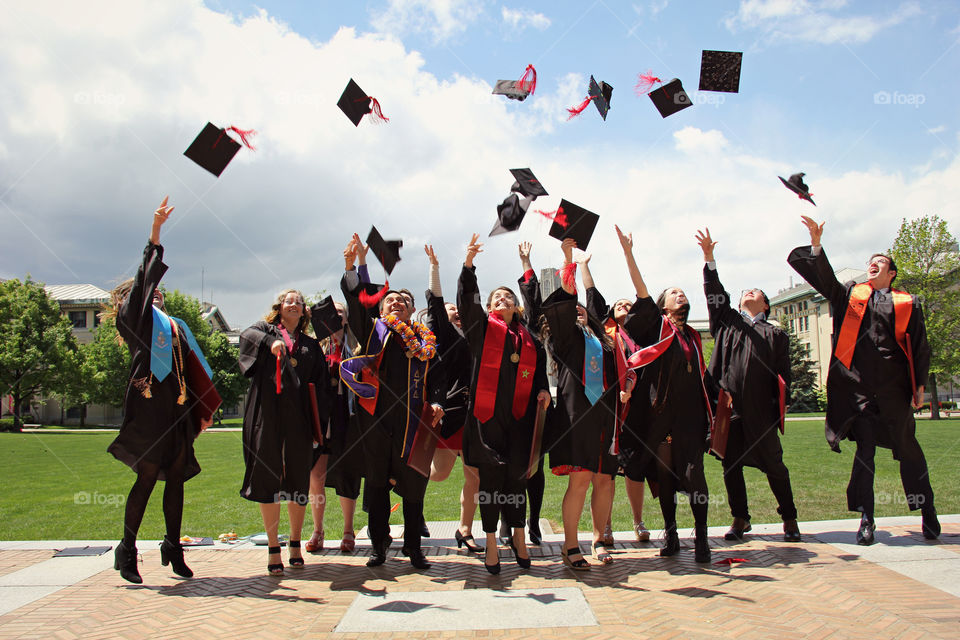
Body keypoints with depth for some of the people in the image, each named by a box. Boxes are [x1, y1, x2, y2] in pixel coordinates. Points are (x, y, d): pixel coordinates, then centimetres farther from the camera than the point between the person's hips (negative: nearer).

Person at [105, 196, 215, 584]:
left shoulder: (176, 327, 23)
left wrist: (203, 409, 15)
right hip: (150, 406, -6)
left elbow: (194, 369, 20)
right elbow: (143, 279, -7)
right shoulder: (137, 318, 7)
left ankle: (173, 547, 15)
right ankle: (127, 550, 5)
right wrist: (154, 236, -14)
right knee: (147, 477, -5)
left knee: (176, 478, 7)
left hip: (179, 408, 6)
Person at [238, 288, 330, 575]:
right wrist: (271, 342, -29)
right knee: (268, 477, -2)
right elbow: (247, 334, -9)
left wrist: (319, 422, 2)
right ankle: (273, 549, 5)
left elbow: (320, 385, 13)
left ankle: (295, 544, 17)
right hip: (267, 416, -2)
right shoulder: (265, 329, 15)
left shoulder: (311, 345, 19)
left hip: (298, 419, 2)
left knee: (298, 479, 4)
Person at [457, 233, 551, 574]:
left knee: (516, 478, 6)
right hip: (487, 415, -2)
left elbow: (540, 369, 19)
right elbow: (466, 299, -7)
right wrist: (469, 263, -17)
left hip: (519, 417, 2)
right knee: (490, 479, 1)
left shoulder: (528, 337, 16)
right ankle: (491, 543, 12)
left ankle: (518, 537, 23)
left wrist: (543, 390, 0)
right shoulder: (482, 327, 7)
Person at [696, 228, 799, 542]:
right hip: (729, 406, 2)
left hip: (760, 410, -1)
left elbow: (783, 375, 6)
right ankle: (740, 518, 18)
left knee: (774, 466, 3)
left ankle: (789, 518, 18)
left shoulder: (775, 335, 11)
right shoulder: (728, 321, 17)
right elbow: (714, 294, 7)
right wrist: (709, 258, -2)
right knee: (731, 466, 5)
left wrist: (780, 407, -5)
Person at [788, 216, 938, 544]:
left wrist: (920, 385, 5)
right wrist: (816, 244, -14)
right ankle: (866, 518, 3)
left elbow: (919, 347, 11)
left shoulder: (907, 303, 10)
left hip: (893, 386, 0)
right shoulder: (850, 294, 13)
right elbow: (824, 276, 0)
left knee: (907, 446, 7)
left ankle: (927, 510, 24)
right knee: (864, 448, -1)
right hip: (858, 384, 0)